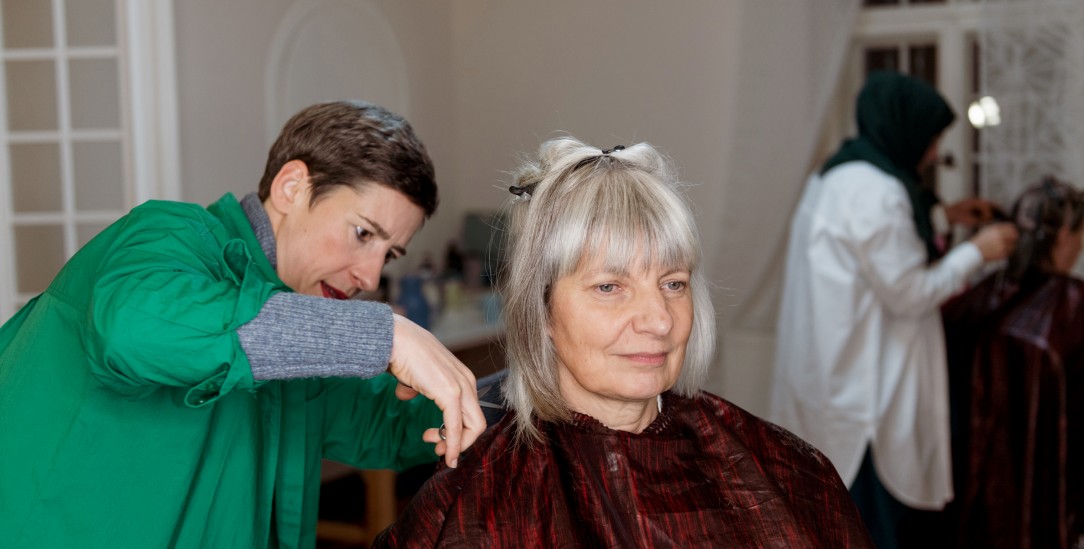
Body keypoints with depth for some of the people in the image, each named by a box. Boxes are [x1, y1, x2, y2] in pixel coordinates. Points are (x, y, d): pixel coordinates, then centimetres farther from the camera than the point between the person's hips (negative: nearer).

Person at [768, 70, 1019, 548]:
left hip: (829, 373, 10)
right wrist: (976, 251, -7)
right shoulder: (876, 190, -22)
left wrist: (943, 214, 22)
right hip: (863, 384, -10)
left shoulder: (838, 176, 9)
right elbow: (908, 294, -18)